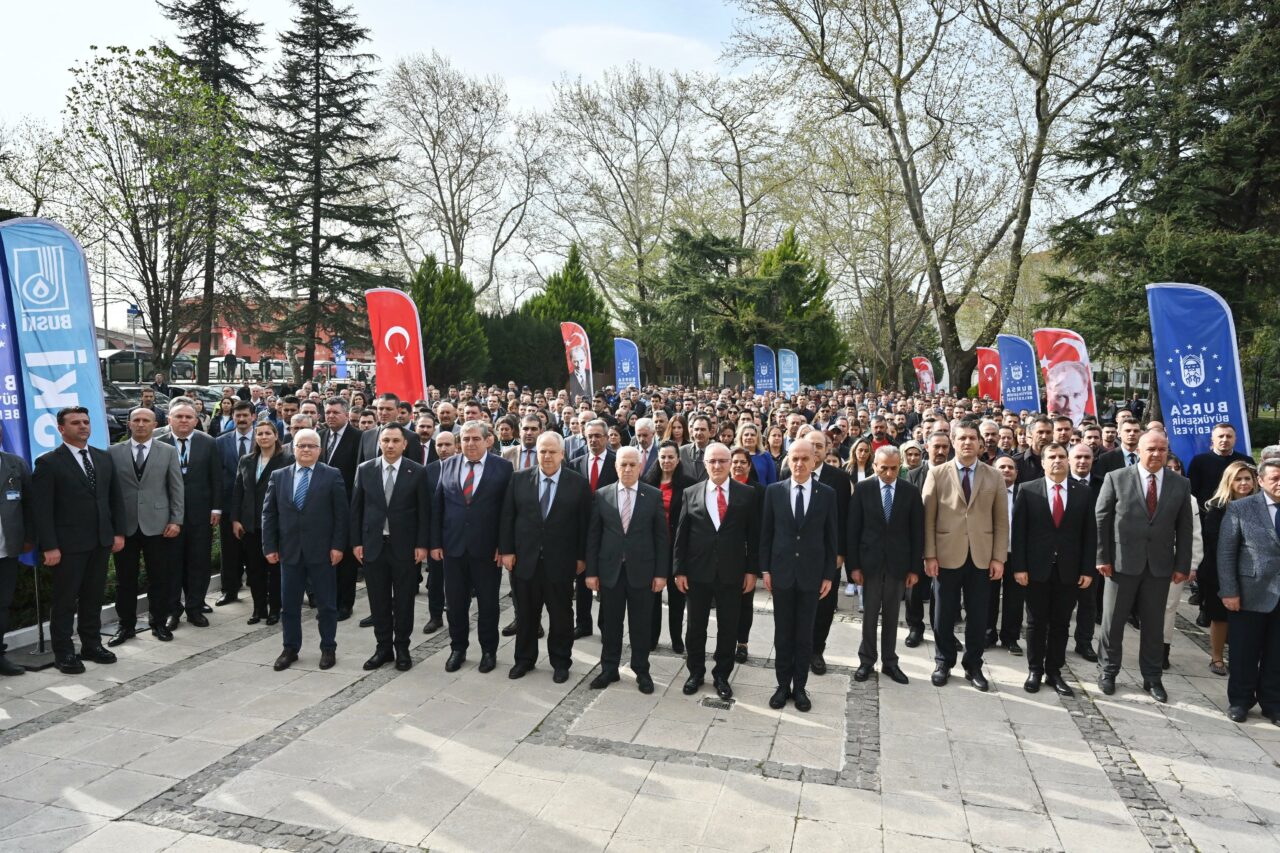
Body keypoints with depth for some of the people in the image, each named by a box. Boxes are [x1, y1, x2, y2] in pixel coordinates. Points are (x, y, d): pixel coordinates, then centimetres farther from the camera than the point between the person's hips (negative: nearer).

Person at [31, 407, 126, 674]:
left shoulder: (104, 458, 10)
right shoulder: (48, 462, -7)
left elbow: (116, 498, 13)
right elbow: (42, 509, -10)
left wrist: (119, 532, 6)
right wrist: (49, 547, -14)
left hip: (101, 541, 5)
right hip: (68, 544, -5)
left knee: (94, 597, 13)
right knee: (65, 600, 5)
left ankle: (92, 644, 25)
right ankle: (63, 653, 16)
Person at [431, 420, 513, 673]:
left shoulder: (503, 467, -6)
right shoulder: (447, 465, 4)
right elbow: (437, 506, 6)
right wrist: (435, 542, 2)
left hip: (487, 548, -2)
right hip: (453, 546, 3)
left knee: (488, 603, 10)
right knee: (455, 603, 12)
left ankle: (489, 650, 27)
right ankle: (458, 648, 30)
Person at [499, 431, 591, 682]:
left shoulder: (579, 483, -4)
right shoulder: (519, 479, 1)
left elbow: (585, 522, -3)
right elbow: (507, 517, 2)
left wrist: (582, 557, -4)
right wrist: (506, 550, -2)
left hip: (561, 561, -1)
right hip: (524, 558, 2)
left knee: (561, 614, 10)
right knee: (525, 613, 14)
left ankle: (560, 662, 26)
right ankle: (524, 659, 31)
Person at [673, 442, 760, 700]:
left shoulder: (747, 493, -2)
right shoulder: (691, 493, 1)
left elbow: (753, 535, 0)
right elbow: (681, 535, 2)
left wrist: (752, 570, -3)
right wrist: (679, 570, -2)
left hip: (732, 573, -1)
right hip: (697, 572, 1)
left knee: (728, 628, 9)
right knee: (696, 626, 12)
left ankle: (721, 675, 26)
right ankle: (696, 672, 30)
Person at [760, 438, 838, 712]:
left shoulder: (827, 493, -3)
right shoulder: (774, 491, -2)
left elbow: (831, 537, 0)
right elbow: (766, 533, 2)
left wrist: (829, 575, -2)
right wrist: (765, 569, -1)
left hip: (811, 574, 0)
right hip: (782, 572, 0)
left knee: (805, 634, 9)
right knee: (783, 633, 10)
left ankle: (800, 687, 22)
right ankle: (783, 685, 22)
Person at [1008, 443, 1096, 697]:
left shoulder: (1083, 492, 3)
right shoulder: (1028, 490, -2)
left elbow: (1089, 533, 3)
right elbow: (1019, 531, -4)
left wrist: (1088, 569, -2)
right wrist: (1019, 566, -9)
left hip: (1068, 570, 2)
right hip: (1037, 568, -1)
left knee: (1061, 623, 10)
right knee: (1036, 622, 8)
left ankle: (1054, 671, 21)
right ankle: (1035, 670, 20)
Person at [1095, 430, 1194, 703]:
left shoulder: (1181, 484, 4)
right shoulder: (1116, 478, -4)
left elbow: (1184, 528, 5)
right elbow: (1101, 520, -3)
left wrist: (1182, 565, 1)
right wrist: (1102, 557, -6)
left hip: (1160, 566, 2)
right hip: (1122, 563, -2)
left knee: (1154, 624, 11)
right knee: (1113, 620, 7)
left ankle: (1152, 677, 25)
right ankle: (1109, 671, 23)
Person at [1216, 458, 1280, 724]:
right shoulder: (1239, 508, -3)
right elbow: (1225, 553, -4)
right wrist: (1229, 592, -9)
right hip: (1251, 593, -2)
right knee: (1244, 653, 8)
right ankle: (1240, 700, 23)